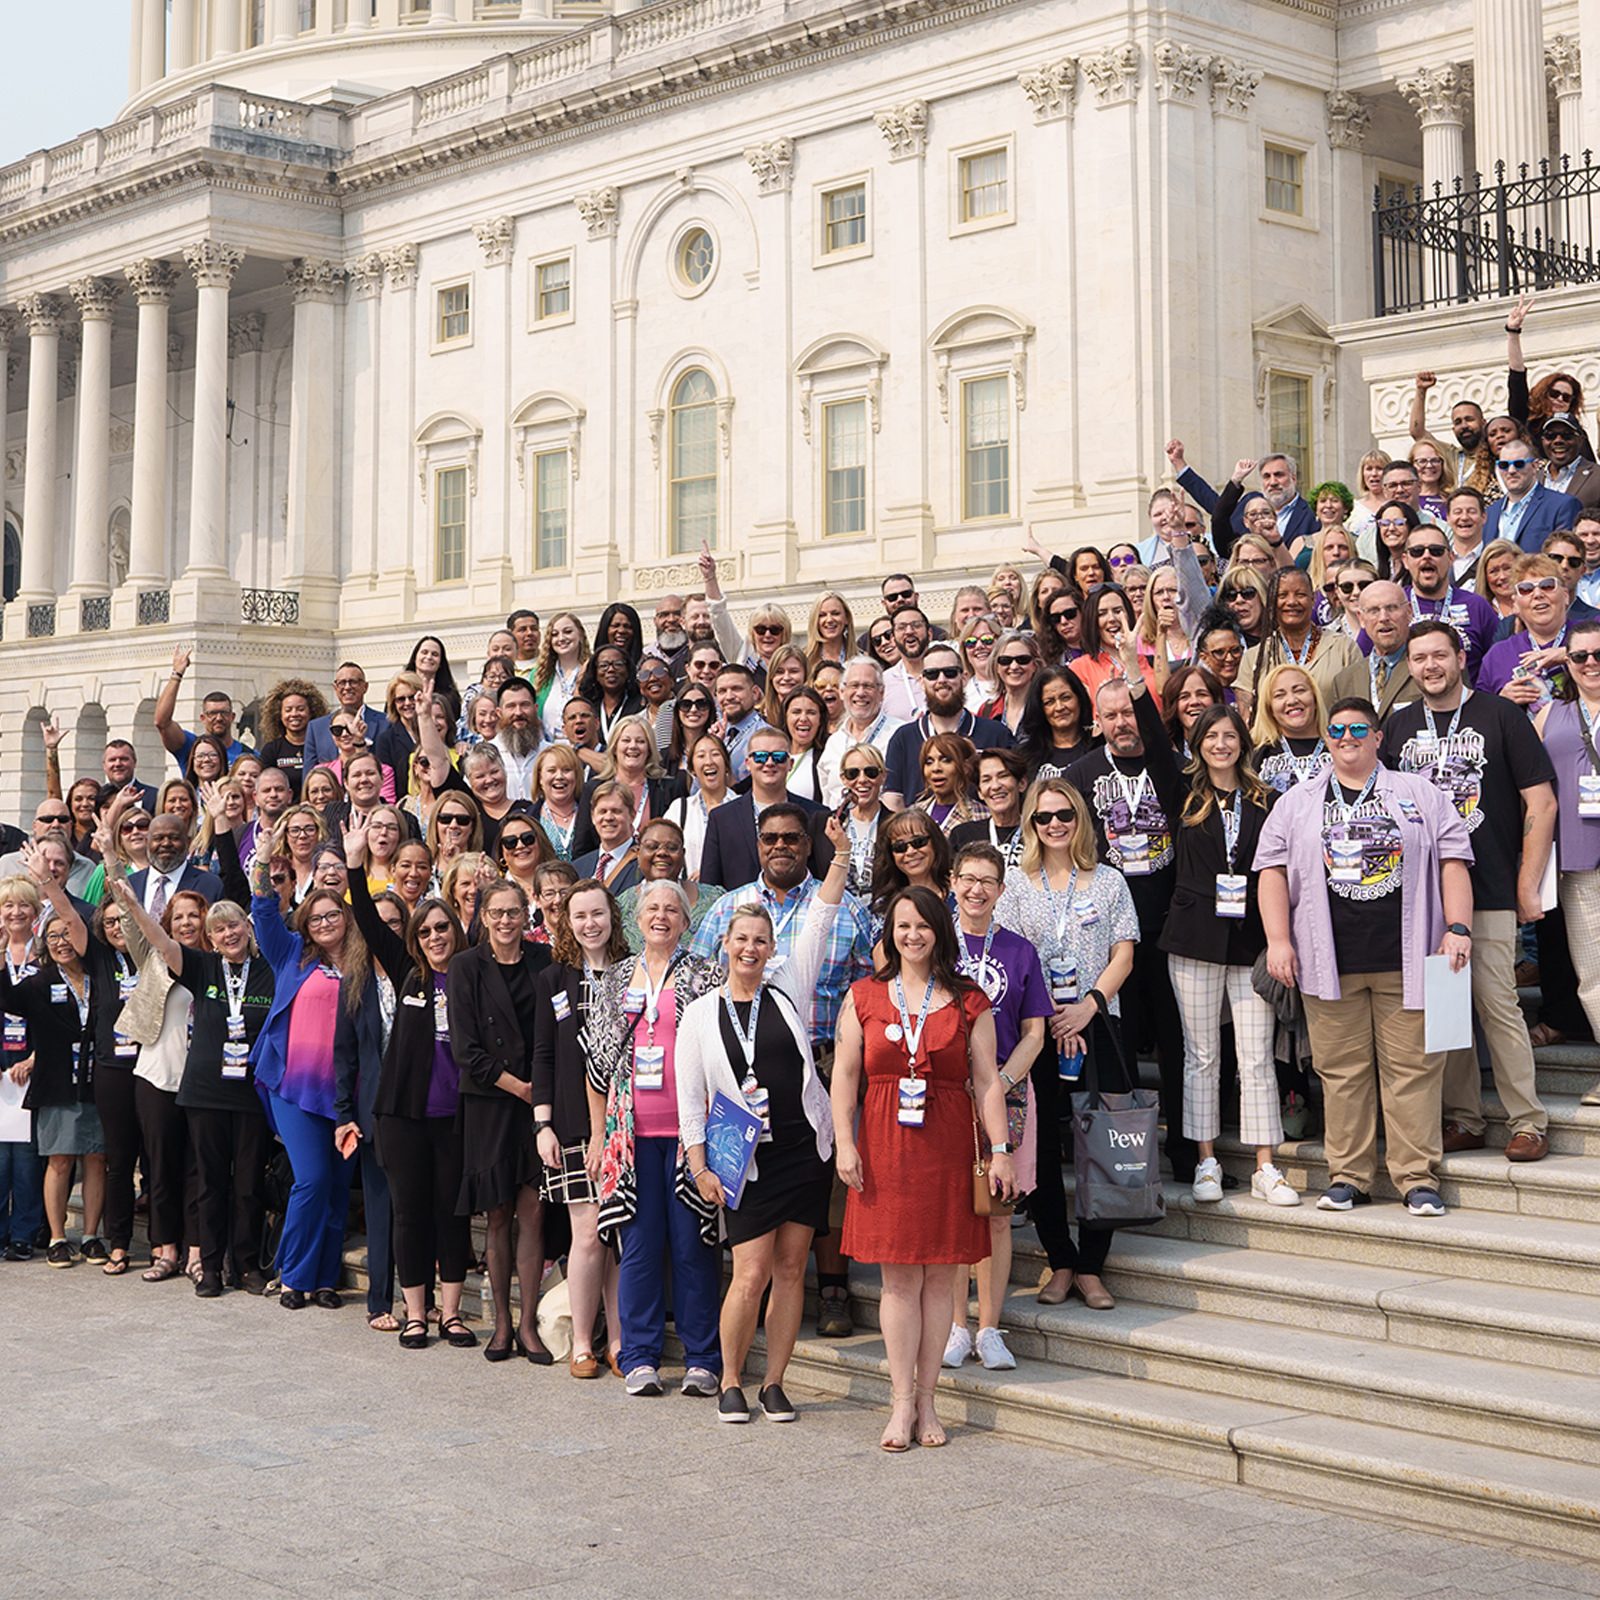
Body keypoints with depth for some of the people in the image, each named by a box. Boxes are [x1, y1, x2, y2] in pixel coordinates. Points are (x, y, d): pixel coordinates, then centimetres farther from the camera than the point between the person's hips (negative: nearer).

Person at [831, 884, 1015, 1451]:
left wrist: (1000, 1150, -3)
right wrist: (844, 1143, -4)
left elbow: (987, 1081, 4)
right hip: (885, 1146, 0)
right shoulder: (864, 996, 8)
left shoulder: (967, 1001, 6)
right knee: (898, 1276, -1)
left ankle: (926, 1402, 11)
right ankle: (903, 1404, 4)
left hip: (949, 1146, 0)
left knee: (939, 1275, 3)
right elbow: (845, 1074, 6)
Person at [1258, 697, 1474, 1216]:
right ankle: (1347, 1176, 10)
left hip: (1406, 959, -1)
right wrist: (1278, 939, -2)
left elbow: (1453, 861, 6)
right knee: (1341, 1069, 3)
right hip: (1329, 962, 1)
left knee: (1412, 1067, -1)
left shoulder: (1420, 795, 11)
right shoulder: (1297, 804, 14)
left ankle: (1418, 1178, 4)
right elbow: (1272, 869, 9)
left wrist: (1457, 929, -4)